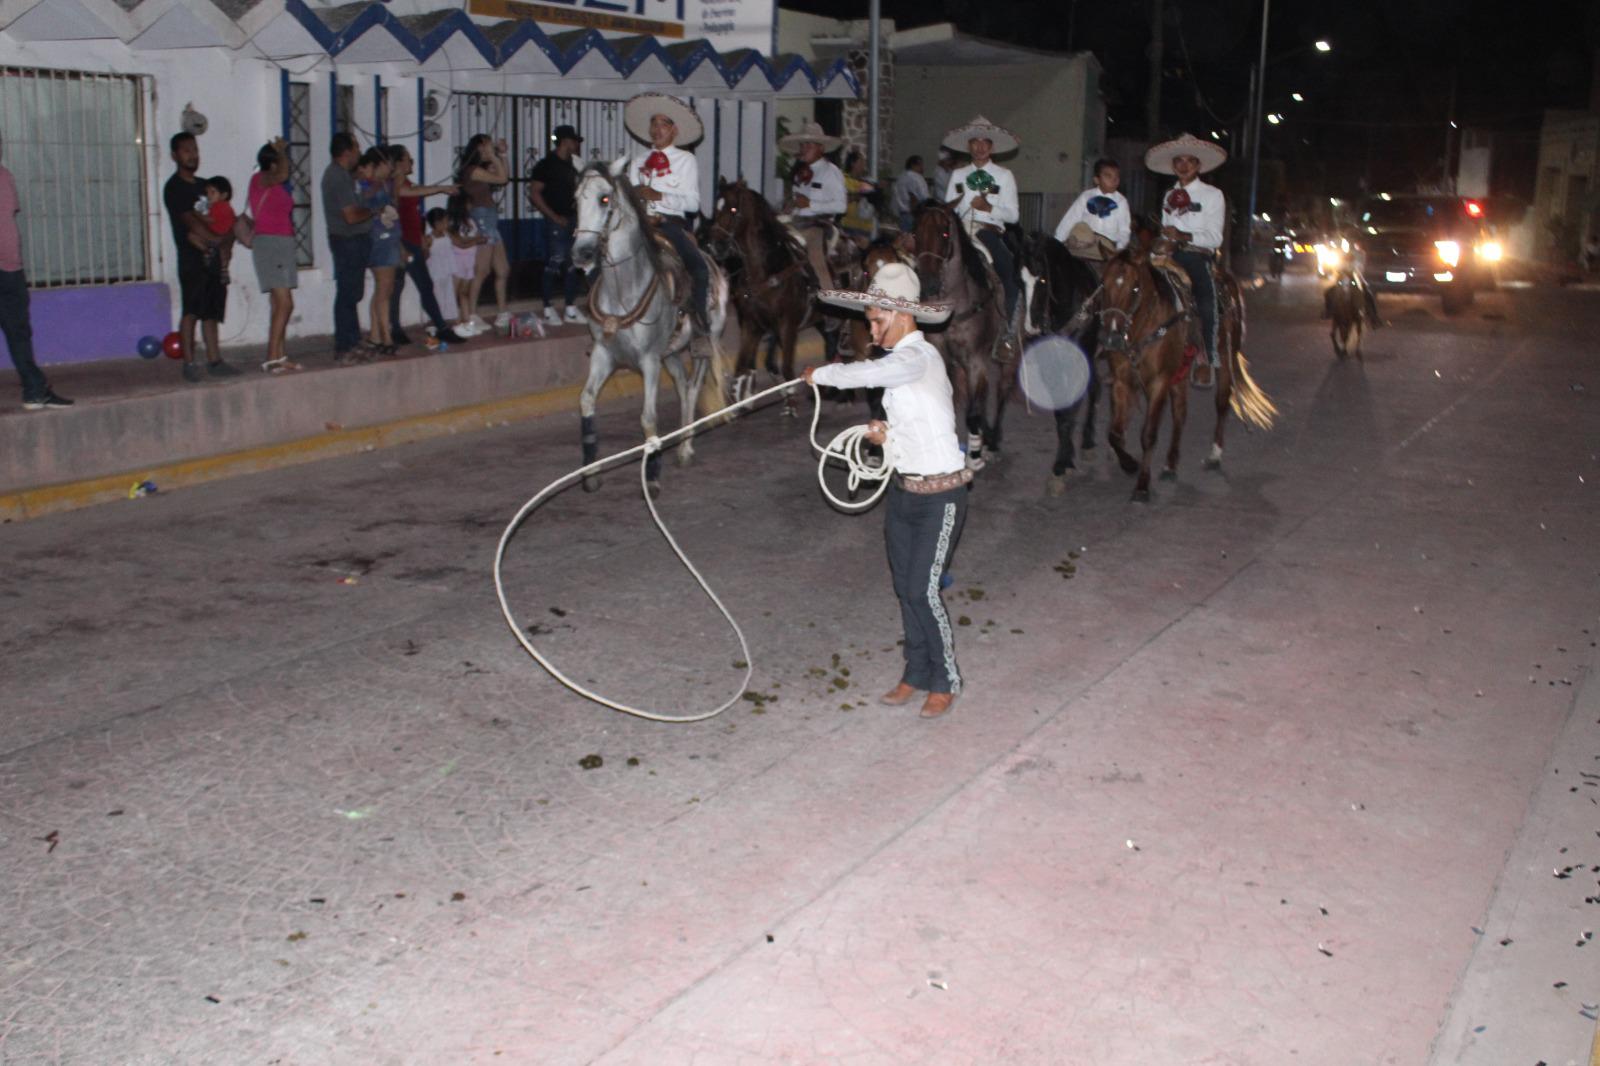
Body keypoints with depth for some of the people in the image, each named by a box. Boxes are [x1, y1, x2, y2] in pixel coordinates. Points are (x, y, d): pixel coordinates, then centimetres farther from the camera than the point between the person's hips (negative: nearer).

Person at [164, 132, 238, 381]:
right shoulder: (174, 188, -3)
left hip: (214, 258, 7)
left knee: (211, 311, 7)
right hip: (192, 258, -7)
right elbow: (190, 221, -14)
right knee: (192, 310, -10)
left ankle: (214, 361, 10)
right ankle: (189, 363, -8)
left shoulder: (204, 186, 19)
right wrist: (214, 239, -16)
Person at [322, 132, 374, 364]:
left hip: (353, 241, 10)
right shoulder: (339, 178, -18)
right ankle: (344, 349, -3)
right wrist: (373, 211, -8)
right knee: (347, 295, -6)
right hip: (348, 241, -10)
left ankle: (353, 341, 24)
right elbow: (351, 216, -23)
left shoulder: (339, 173, 12)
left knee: (352, 293, 16)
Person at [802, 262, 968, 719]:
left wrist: (820, 373, -22)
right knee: (905, 587, 13)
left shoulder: (920, 357, -20)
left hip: (939, 496, -9)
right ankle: (916, 673, 27)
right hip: (904, 489, 9)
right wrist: (886, 435, -4)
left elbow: (866, 373, -40)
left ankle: (945, 681, 12)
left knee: (922, 590, -6)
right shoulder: (900, 361, 10)